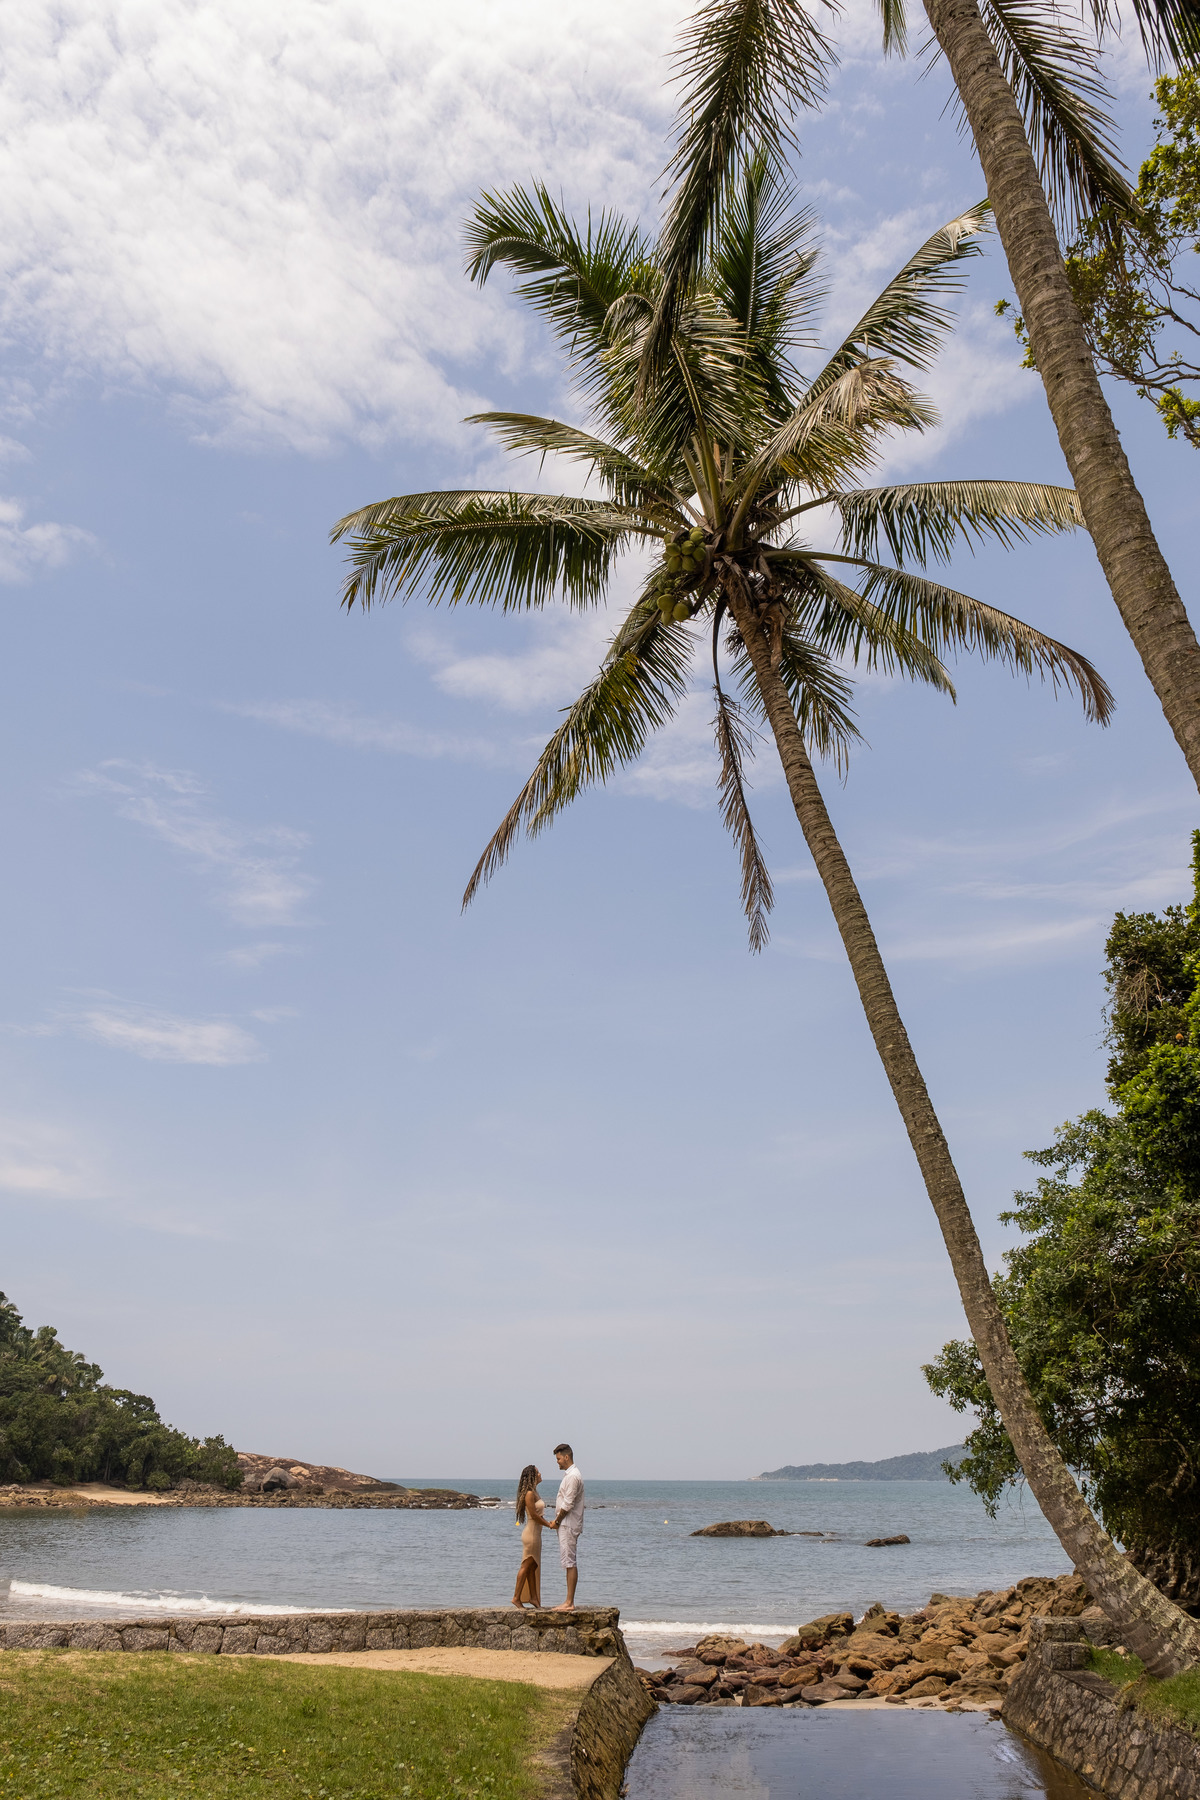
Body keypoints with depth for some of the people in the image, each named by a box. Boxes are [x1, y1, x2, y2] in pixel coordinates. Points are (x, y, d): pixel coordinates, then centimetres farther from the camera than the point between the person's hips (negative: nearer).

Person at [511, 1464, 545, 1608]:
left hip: (535, 1533, 10)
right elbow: (533, 1515, -19)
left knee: (533, 1566, 14)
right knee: (526, 1566, -5)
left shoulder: (534, 1492, 12)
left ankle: (533, 1597, 20)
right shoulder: (529, 1494, -18)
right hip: (531, 1532, -10)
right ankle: (516, 1597, -1)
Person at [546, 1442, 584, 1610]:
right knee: (569, 1562, 11)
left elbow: (568, 1504, -19)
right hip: (566, 1524, 10)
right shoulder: (569, 1475, 16)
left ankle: (569, 1603, -8)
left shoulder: (572, 1476, -16)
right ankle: (569, 1601, 14)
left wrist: (556, 1521, -10)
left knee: (569, 1562, -9)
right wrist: (556, 1521, 14)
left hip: (569, 1525, -10)